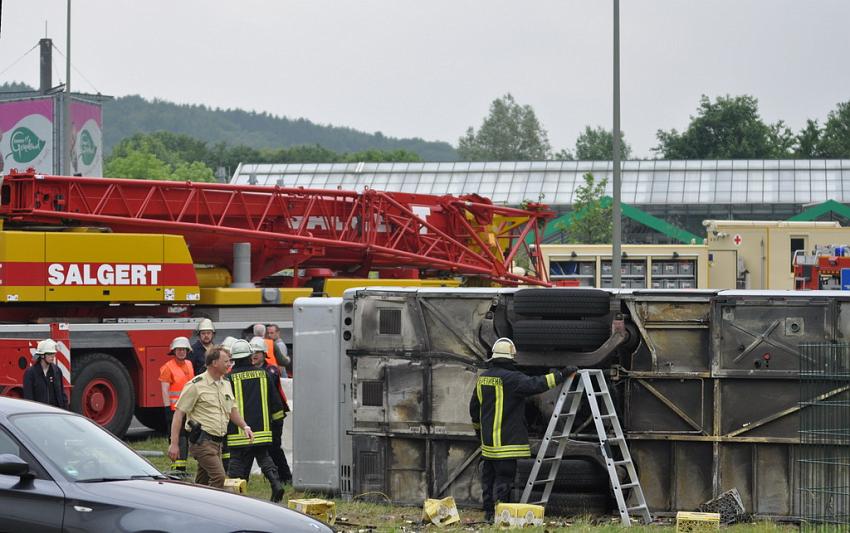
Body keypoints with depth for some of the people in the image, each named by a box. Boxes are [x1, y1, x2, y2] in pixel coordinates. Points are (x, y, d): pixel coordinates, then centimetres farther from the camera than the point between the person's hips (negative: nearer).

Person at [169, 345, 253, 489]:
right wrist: (174, 444, -15)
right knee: (218, 476, -21)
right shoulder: (196, 385, -9)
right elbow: (179, 413, -10)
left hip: (217, 442, 8)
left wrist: (244, 426, 6)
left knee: (202, 483, 10)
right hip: (202, 440, -8)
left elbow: (232, 410, 25)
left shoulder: (226, 384, 15)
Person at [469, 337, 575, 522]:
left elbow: (474, 407, 20)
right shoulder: (510, 378, -14)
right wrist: (560, 375, -18)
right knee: (504, 477, -5)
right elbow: (535, 385, -25)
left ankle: (489, 512, 18)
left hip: (488, 438, 8)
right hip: (506, 439, -8)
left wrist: (478, 429, 34)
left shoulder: (483, 378, 11)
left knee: (489, 476, 13)